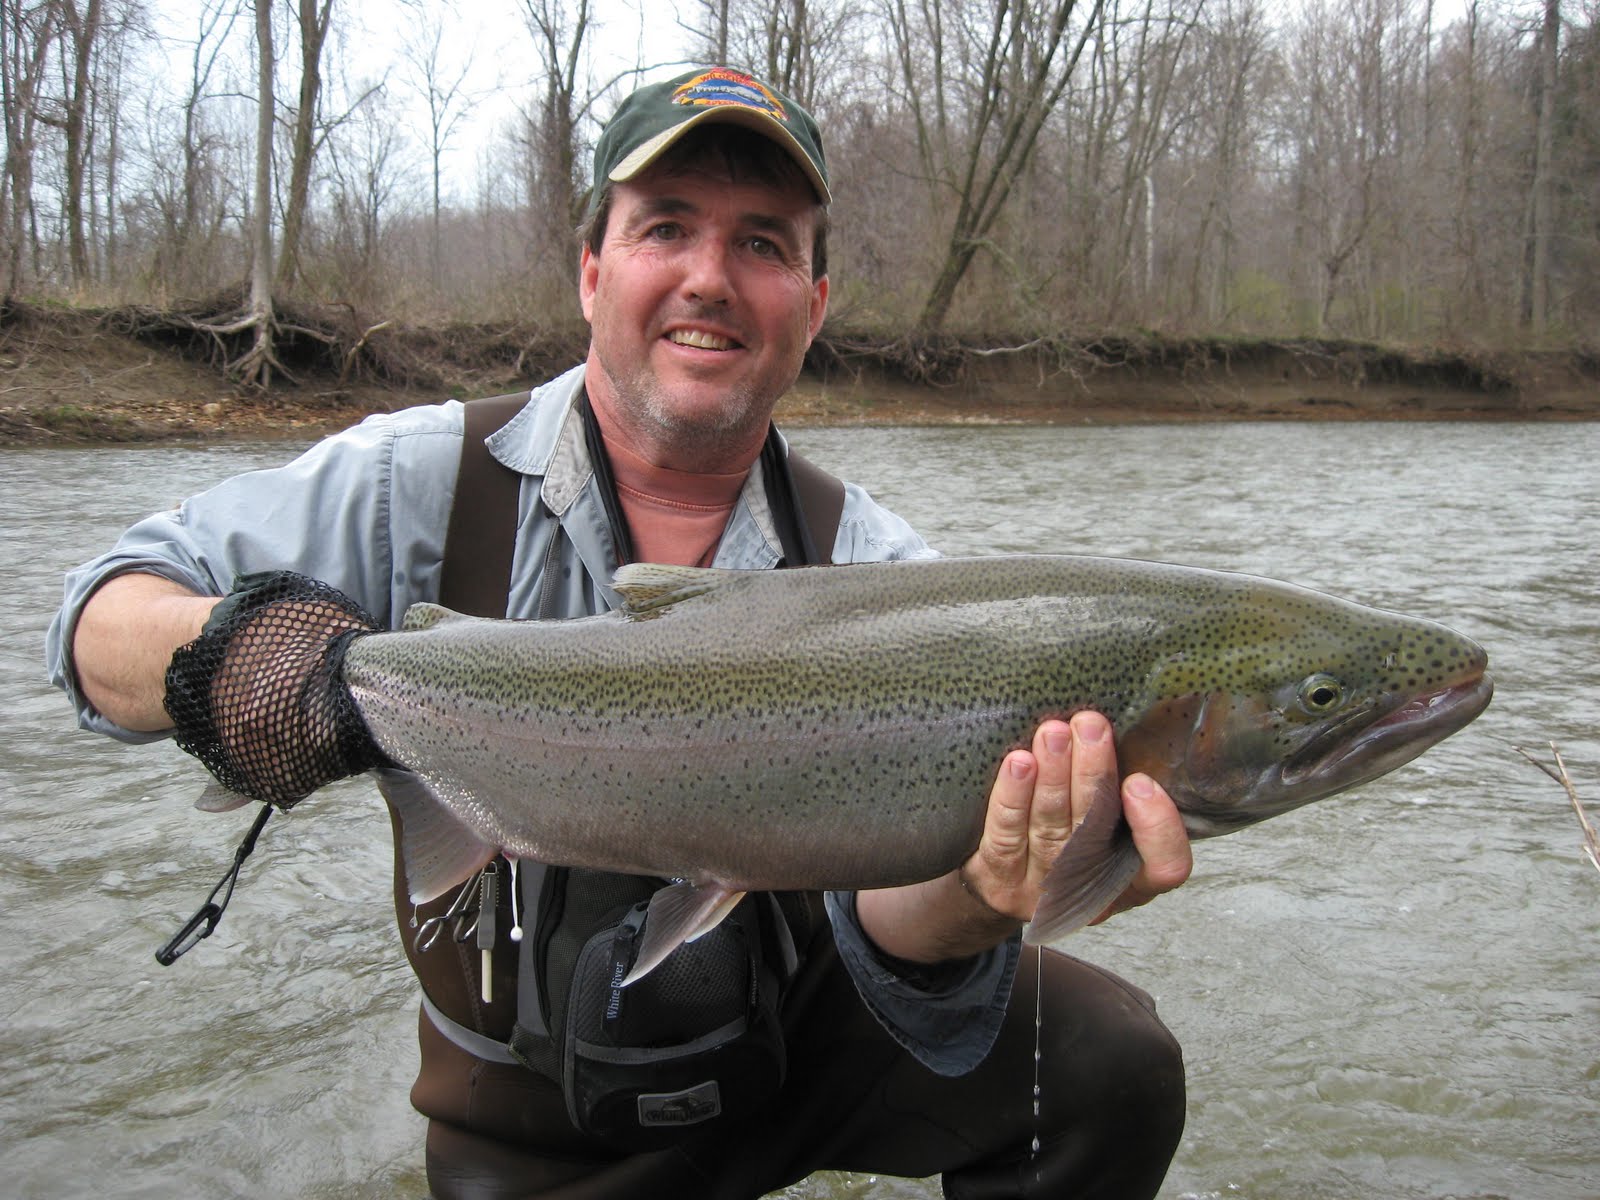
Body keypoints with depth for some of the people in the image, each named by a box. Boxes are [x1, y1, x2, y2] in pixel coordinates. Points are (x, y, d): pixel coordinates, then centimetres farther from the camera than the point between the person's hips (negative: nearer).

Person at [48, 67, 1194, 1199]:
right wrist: (224, 648, -34)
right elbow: (101, 620, -9)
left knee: (1111, 1060, -17)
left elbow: (882, 919, -22)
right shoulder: (422, 484, -12)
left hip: (796, 1028, 0)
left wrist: (972, 892, -47)